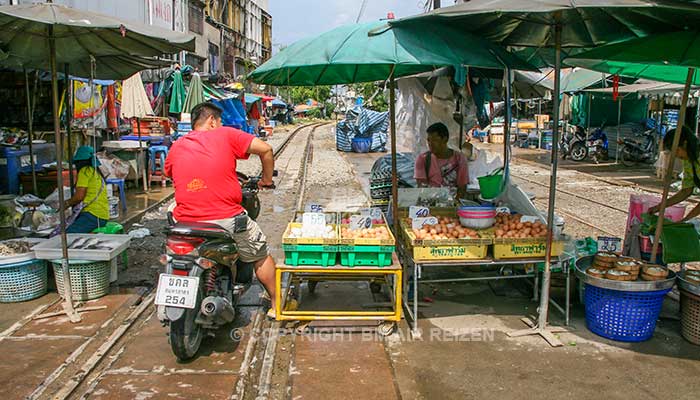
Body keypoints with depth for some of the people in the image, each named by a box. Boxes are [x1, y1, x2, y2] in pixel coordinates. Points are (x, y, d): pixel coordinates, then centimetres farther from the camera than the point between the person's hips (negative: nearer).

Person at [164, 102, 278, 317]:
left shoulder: (176, 147, 11)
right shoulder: (225, 135, 0)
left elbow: (168, 172, 26)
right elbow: (265, 149, -4)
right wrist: (266, 180, 11)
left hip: (186, 222, 3)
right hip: (226, 217, -3)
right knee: (261, 256, 20)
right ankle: (276, 305, 28)